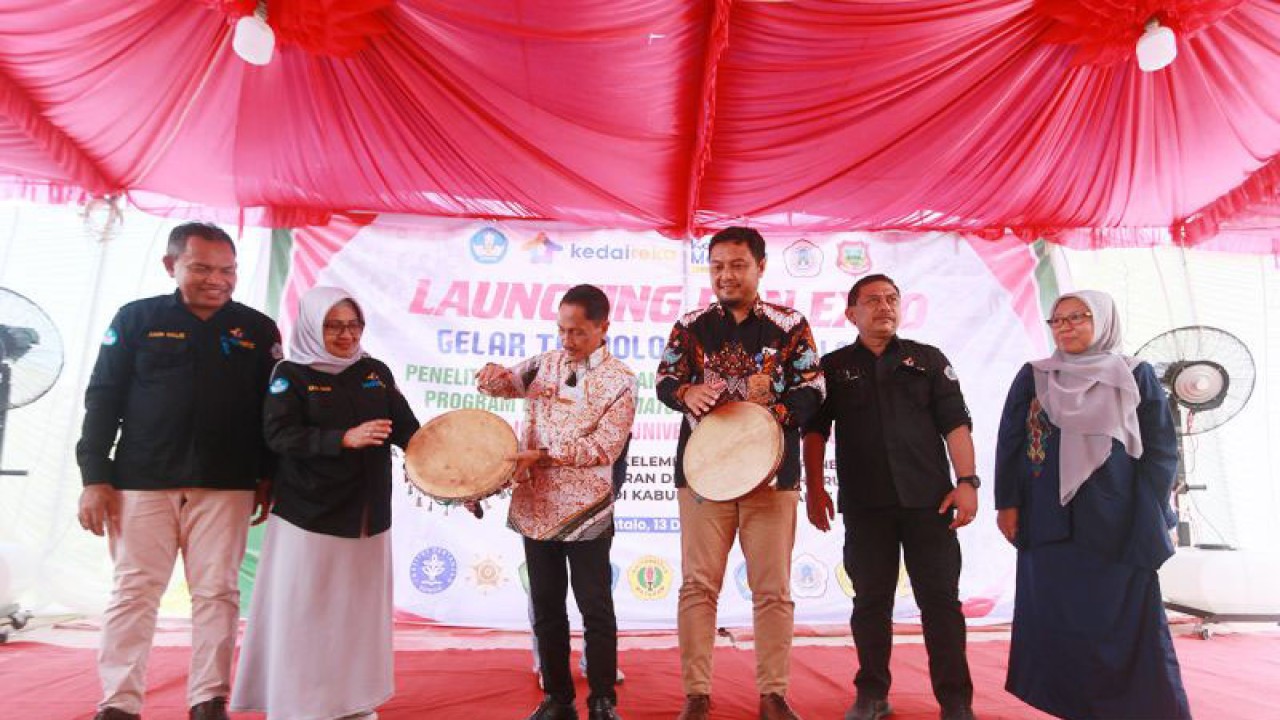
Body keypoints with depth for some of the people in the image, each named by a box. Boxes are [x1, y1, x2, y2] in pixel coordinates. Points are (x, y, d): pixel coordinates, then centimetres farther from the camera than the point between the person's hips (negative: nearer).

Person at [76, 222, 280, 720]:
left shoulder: (258, 330, 6)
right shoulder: (137, 319, 3)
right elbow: (103, 399, 3)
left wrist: (269, 476, 4)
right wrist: (95, 477, -3)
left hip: (226, 486, 1)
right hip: (141, 483, 0)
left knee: (217, 593, 4)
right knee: (134, 592, 5)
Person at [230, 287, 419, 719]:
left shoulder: (376, 372, 8)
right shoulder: (291, 373, -3)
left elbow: (406, 427, 4)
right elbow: (280, 435, -16)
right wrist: (345, 439, -27)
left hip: (367, 515, 4)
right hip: (309, 515, -4)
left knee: (360, 608, 11)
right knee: (305, 612, 2)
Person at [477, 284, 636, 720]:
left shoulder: (619, 380, -7)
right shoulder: (546, 364, 8)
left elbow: (604, 447, -15)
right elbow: (504, 384, 13)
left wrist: (544, 455, -22)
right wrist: (493, 375, -11)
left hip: (586, 513, -4)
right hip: (536, 508, 5)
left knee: (596, 610, 6)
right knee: (546, 610, 13)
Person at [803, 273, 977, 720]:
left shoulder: (928, 359, 10)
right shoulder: (833, 367, 9)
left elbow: (956, 423, 4)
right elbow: (815, 431, 7)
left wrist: (967, 481, -6)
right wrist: (814, 488, -2)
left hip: (929, 499, 0)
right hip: (864, 504, 0)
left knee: (940, 598, 2)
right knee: (871, 600, 6)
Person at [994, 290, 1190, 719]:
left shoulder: (1137, 376, 5)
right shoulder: (1032, 377, 7)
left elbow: (1161, 450, 3)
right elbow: (1010, 442, 5)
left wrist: (1151, 520, -4)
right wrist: (1007, 503, -2)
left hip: (1117, 522, -1)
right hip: (1049, 522, 1)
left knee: (1124, 620, 1)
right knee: (1058, 620, 3)